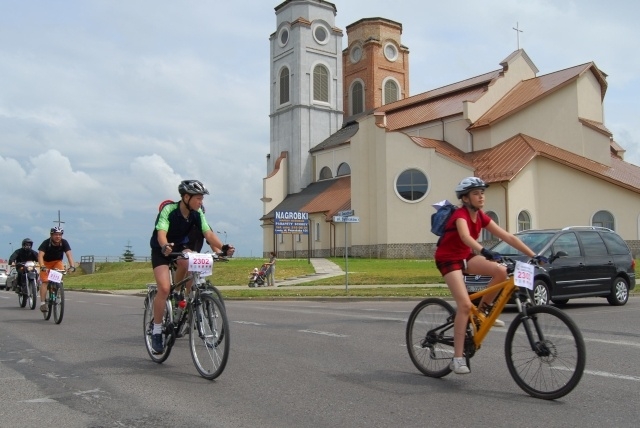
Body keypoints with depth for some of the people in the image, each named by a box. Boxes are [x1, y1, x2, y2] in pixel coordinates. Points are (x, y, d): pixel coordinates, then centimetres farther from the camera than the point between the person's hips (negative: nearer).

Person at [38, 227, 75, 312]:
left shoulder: (64, 242, -22)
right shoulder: (46, 243, -27)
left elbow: (69, 254, -30)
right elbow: (40, 255, -37)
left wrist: (72, 266, -46)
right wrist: (42, 267, -53)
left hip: (57, 262, 2)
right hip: (46, 262, -2)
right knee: (45, 281, -15)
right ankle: (42, 303, -14)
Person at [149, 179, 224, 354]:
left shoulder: (197, 213, -13)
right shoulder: (169, 210, -27)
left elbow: (208, 233, -22)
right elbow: (161, 233, -39)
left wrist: (222, 247, -39)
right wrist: (165, 246, -60)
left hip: (181, 247, 4)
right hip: (161, 250, -4)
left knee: (188, 262, -31)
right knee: (164, 288, -20)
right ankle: (156, 331, -4)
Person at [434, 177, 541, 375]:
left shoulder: (481, 217, -2)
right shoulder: (460, 215, -22)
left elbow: (508, 237, -5)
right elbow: (465, 236, -44)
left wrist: (534, 255, -11)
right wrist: (484, 251, -61)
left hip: (465, 256, 7)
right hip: (448, 259, -7)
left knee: (501, 271, -17)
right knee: (465, 304, -20)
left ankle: (483, 310, 6)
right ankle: (457, 358, -15)